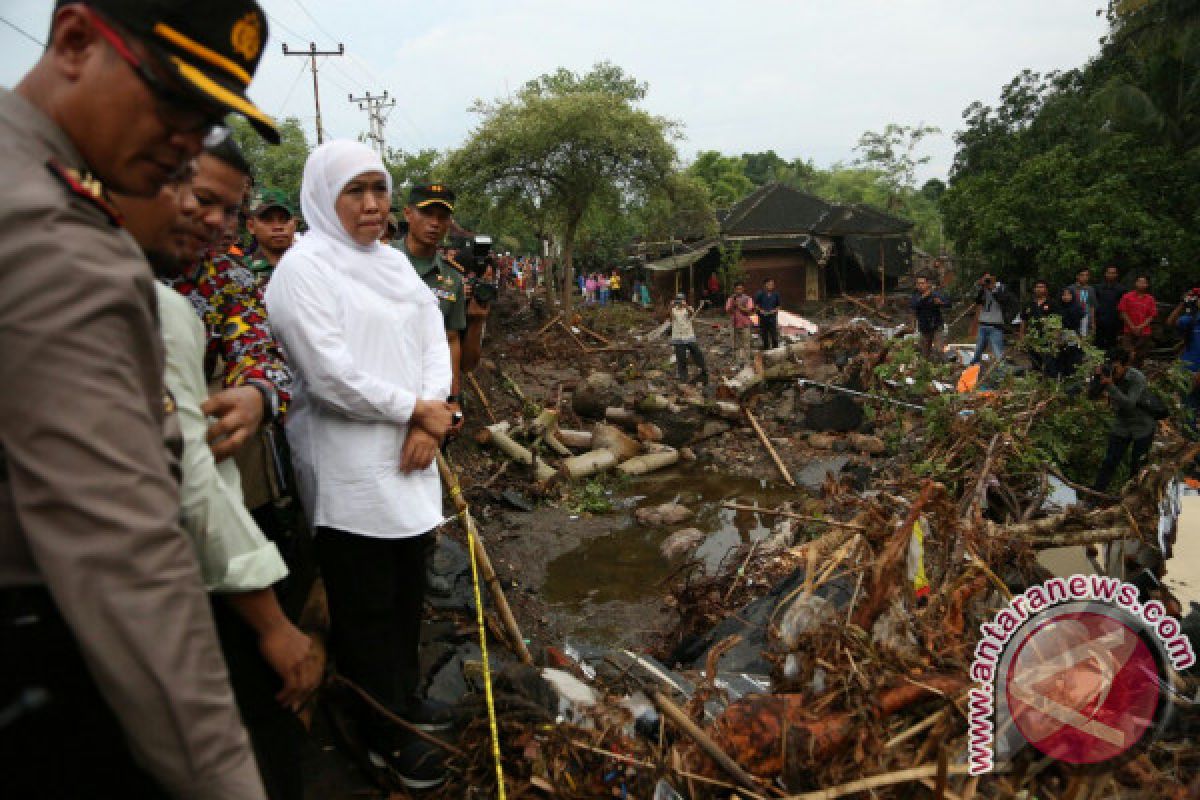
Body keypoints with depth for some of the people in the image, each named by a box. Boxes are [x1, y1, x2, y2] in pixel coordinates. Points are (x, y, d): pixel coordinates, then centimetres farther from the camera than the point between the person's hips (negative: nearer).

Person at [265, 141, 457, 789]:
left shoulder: (394, 262, 11)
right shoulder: (304, 268, -12)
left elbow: (433, 338, 8)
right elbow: (331, 376, -20)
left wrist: (430, 420, -8)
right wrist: (419, 409, -12)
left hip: (407, 458, 8)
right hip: (347, 465, -7)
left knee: (407, 589, 18)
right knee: (367, 606, 6)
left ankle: (402, 698, 39)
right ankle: (387, 736, 22)